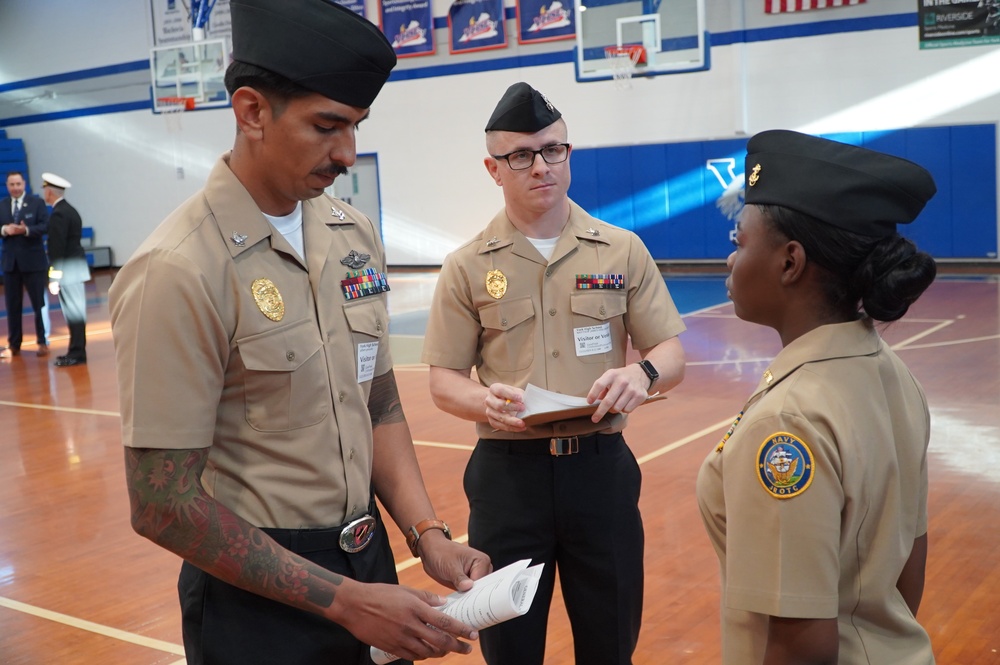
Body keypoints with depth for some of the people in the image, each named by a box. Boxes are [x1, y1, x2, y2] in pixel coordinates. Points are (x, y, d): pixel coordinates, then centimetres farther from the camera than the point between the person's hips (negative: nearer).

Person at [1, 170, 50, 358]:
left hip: (33, 261, -3)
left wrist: (26, 230, -26)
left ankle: (42, 342, 11)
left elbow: (45, 226, -10)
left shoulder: (37, 202, -1)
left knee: (39, 303, 3)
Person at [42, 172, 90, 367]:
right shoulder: (70, 210, 15)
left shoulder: (58, 214, -16)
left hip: (68, 270, -10)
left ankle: (77, 354, -3)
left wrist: (54, 278, -20)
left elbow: (57, 248, -20)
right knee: (76, 311, 12)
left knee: (73, 312, -6)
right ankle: (77, 351, 17)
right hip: (75, 267, 10)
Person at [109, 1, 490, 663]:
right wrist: (342, 600, -18)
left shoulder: (356, 235, 0)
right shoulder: (179, 271, -20)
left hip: (368, 558, 6)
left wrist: (427, 533, -5)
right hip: (260, 589, -6)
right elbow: (164, 506, -19)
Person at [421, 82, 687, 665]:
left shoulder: (623, 250, 2)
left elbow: (671, 352, 3)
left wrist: (643, 373, -20)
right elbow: (444, 381, 1)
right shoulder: (467, 267, 0)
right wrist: (487, 401, -21)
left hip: (601, 467, 1)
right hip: (508, 473, 0)